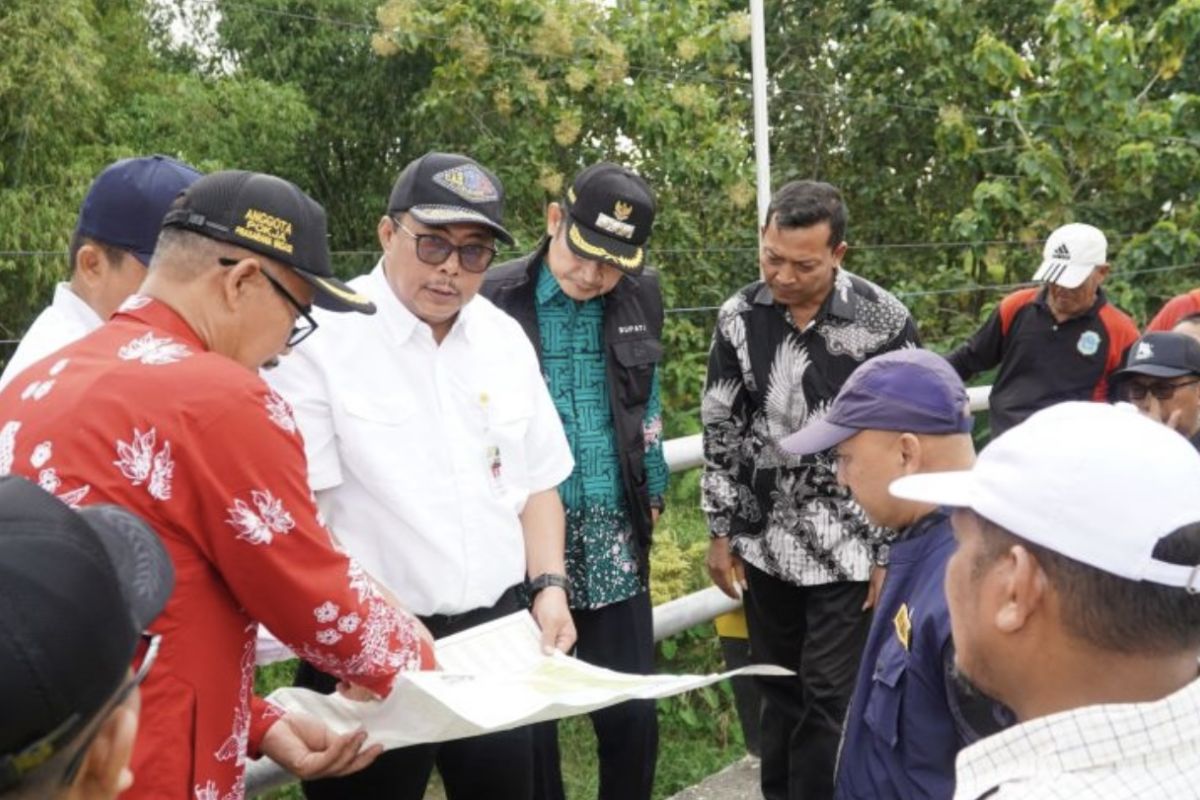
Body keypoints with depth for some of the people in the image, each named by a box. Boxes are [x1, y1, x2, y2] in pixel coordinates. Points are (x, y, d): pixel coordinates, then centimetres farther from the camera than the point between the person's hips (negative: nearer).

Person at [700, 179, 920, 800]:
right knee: (777, 690, 16)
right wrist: (721, 532, 6)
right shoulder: (739, 316, -3)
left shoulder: (882, 320, -13)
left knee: (830, 698, 0)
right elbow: (721, 430, 5)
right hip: (766, 541, 4)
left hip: (848, 544, -3)